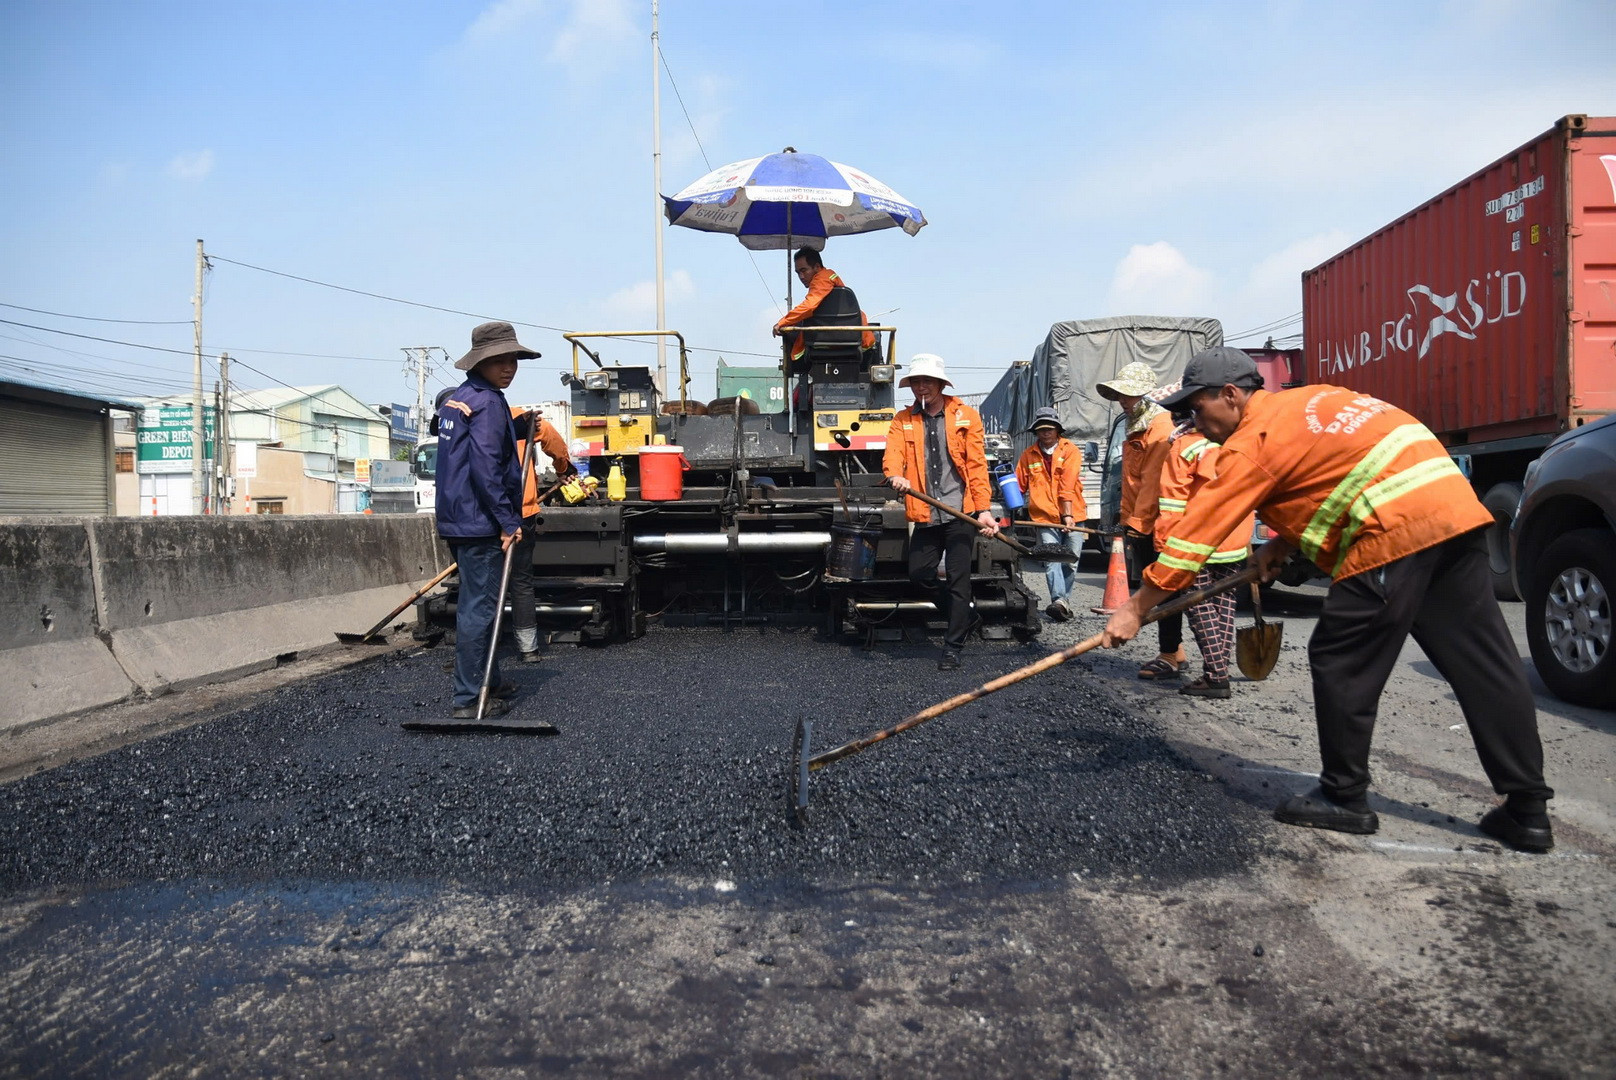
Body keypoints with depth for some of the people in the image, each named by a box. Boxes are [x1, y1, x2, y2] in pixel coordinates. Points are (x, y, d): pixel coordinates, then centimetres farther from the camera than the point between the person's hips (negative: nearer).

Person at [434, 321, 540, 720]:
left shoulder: (455, 398, 16)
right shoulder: (488, 403, -14)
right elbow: (486, 467, -22)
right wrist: (508, 521, -19)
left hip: (459, 518, 10)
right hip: (480, 522, -10)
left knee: (476, 602, 18)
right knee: (480, 607, -6)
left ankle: (488, 682, 31)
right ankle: (468, 699, -2)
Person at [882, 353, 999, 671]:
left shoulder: (965, 416, 2)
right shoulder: (903, 420, 10)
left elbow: (977, 465, -3)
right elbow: (893, 454, -7)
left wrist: (984, 509, -11)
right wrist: (895, 476, -31)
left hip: (960, 512, -3)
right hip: (926, 514, 4)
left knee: (958, 579, -2)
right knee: (918, 573, 4)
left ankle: (953, 646, 10)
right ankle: (964, 612, 29)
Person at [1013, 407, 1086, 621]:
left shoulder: (1070, 451, 1)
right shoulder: (1028, 455, 9)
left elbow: (1067, 485, -9)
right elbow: (1019, 485, 13)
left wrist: (1068, 514, -16)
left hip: (1072, 516, 0)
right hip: (1045, 517, 1)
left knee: (1070, 563, 3)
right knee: (1052, 560, -14)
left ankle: (1061, 600, 15)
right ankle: (1059, 600, -22)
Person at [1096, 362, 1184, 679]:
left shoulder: (1161, 427, -15)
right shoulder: (1138, 427, 17)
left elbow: (1153, 481, -21)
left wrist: (1138, 521, -20)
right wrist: (1129, 520, 18)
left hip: (1153, 525, -10)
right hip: (1139, 523, 10)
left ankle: (1171, 656, 1)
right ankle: (1174, 652, 20)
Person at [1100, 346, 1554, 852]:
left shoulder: (1252, 443, -4)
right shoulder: (1311, 401, 22)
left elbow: (1196, 531, -5)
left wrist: (1135, 609, -2)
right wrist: (1284, 543, 18)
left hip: (1395, 534, -9)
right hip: (1456, 509, 9)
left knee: (1340, 663, 2)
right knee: (1482, 665, 10)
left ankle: (1345, 797, 12)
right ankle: (1528, 809, 16)